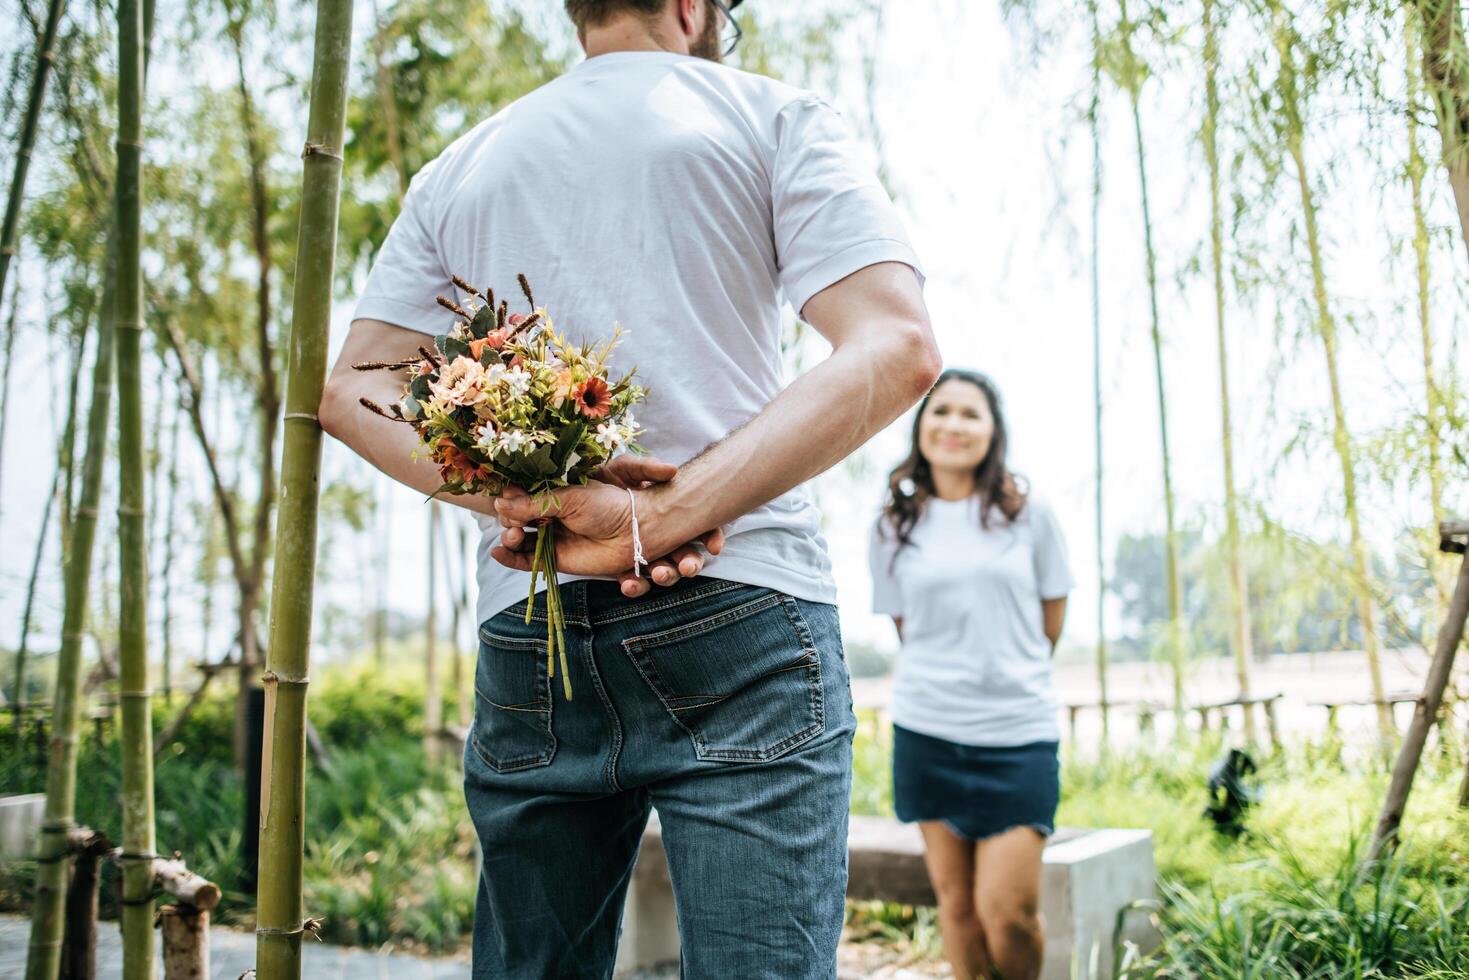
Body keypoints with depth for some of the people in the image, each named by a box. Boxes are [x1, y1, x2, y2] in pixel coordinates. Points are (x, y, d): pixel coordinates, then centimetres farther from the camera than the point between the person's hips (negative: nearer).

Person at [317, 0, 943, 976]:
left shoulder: (459, 169, 19)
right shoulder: (772, 116, 7)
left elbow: (352, 391, 10)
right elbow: (896, 350, -8)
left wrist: (527, 498, -5)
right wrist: (660, 518, -15)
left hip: (525, 632, 5)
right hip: (737, 612, -4)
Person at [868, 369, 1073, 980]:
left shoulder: (1030, 516, 1)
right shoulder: (895, 528, 4)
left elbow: (1051, 624, 9)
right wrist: (952, 674, 8)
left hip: (1018, 732, -1)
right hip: (926, 731, 2)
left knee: (1007, 910, -6)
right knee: (956, 904, 7)